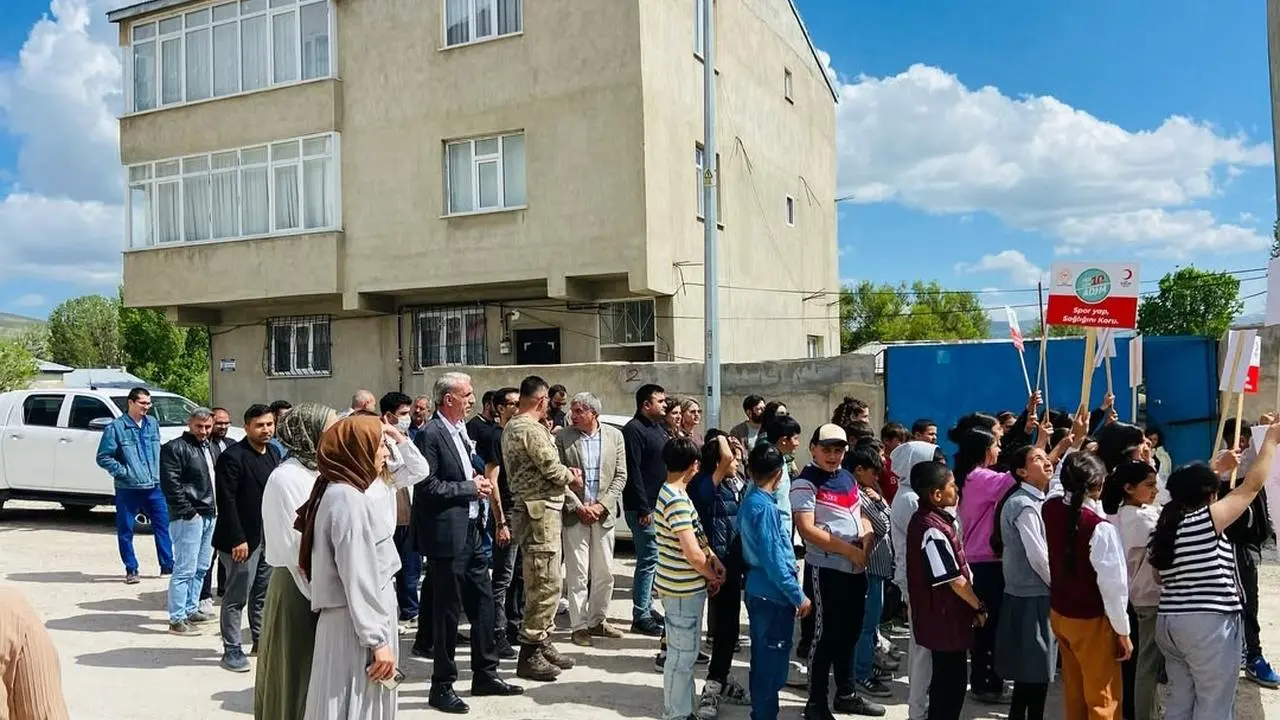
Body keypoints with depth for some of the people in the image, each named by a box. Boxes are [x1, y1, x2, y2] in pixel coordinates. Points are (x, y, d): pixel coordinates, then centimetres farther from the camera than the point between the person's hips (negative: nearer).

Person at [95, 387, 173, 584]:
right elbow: (103, 457, -7)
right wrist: (123, 472, -12)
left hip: (154, 487, 4)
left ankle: (167, 565, 15)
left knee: (163, 525, 6)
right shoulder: (116, 427, -8)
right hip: (128, 489, -4)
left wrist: (158, 473, 9)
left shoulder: (153, 423, 8)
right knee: (125, 531, 4)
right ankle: (131, 570, 16)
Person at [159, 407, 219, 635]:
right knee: (185, 570, -8)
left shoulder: (209, 447, 18)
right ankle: (177, 619, -3)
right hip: (189, 517, -9)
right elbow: (171, 484, -15)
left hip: (209, 515, 9)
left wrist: (216, 509, 14)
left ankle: (191, 609, 27)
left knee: (202, 567, 15)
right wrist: (188, 511, -16)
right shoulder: (175, 448, -8)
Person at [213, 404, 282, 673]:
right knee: (237, 597, 2)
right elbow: (226, 501, -17)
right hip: (243, 538, -7)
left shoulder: (274, 453, 10)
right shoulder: (233, 457, -13)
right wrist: (237, 539, -19)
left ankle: (261, 639, 28)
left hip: (269, 536, 7)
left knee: (263, 593, 16)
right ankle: (231, 650, 12)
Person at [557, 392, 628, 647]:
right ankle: (579, 626, 10)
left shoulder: (614, 436, 3)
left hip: (603, 514, 3)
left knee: (605, 573, 10)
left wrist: (601, 505, -8)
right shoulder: (563, 438, -3)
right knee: (577, 574, 1)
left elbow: (620, 476, 2)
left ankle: (597, 621, 24)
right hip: (574, 514, -2)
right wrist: (579, 507, -11)